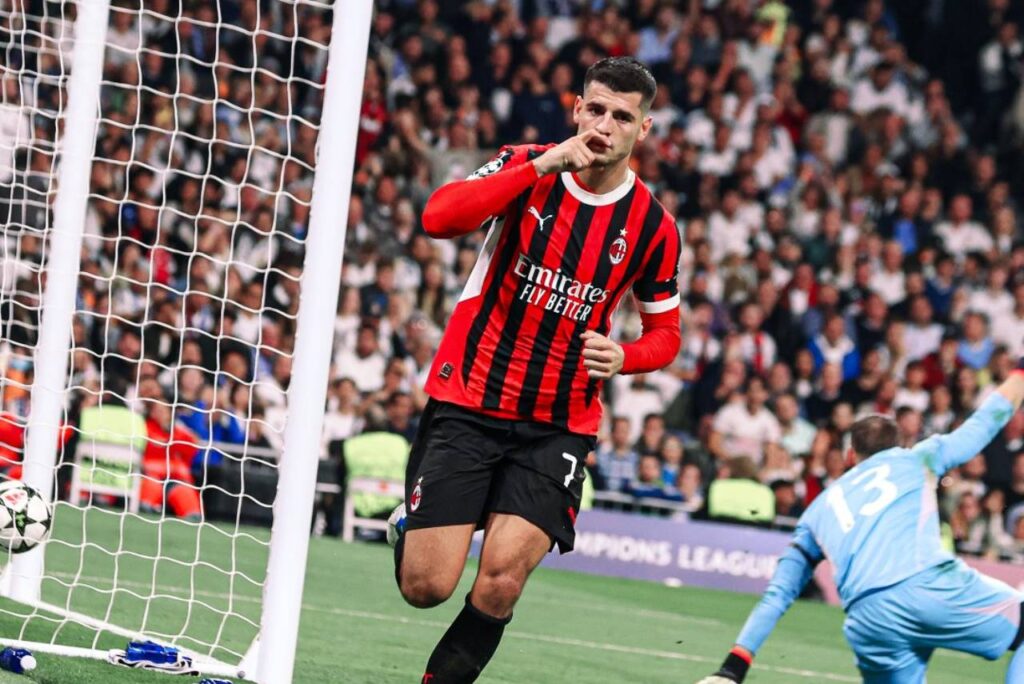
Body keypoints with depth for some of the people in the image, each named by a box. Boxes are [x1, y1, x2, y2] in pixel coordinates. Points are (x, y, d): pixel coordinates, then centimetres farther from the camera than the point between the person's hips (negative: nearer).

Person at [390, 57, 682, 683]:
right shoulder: (526, 167, -5)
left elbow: (664, 332, 12)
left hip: (558, 425, 1)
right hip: (467, 401, -1)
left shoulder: (653, 227, -1)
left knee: (501, 580, -17)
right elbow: (439, 217, -23)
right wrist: (543, 165, -27)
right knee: (424, 586, -4)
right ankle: (411, 522, 31)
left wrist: (622, 357, -12)